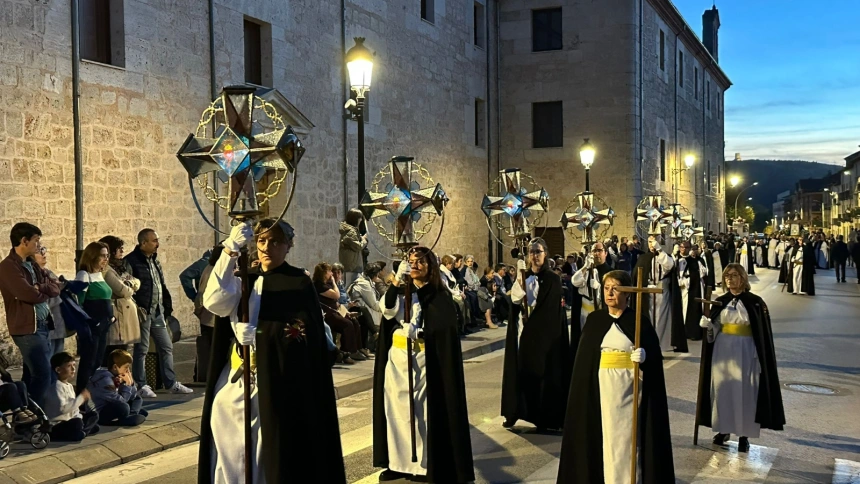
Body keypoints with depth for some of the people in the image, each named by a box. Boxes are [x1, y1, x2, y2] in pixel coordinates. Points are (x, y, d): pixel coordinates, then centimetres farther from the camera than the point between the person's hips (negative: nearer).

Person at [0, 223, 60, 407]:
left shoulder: (32, 265, 17)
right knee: (43, 376, -11)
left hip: (43, 325, 9)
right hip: (27, 328, -9)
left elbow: (56, 288, 9)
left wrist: (41, 287, -12)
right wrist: (45, 291, -1)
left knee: (32, 376, 14)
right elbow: (29, 294, -22)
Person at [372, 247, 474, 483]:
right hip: (396, 358, 5)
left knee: (421, 410, -2)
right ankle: (398, 462, 13)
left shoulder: (439, 296, -3)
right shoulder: (400, 289, 9)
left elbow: (444, 329, -11)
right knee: (397, 408, 5)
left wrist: (418, 332, -25)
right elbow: (387, 312, -10)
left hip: (423, 360, -4)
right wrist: (397, 280, -21)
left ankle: (424, 464, 6)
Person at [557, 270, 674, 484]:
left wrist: (644, 356, -24)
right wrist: (585, 390, 2)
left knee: (626, 439, -1)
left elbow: (655, 356, -2)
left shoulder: (640, 321, -2)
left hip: (629, 390, -3)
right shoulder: (594, 319, 6)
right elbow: (585, 358, 8)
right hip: (602, 389, 3)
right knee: (604, 438, 4)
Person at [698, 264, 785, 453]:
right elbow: (714, 329, 8)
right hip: (723, 350, 3)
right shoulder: (720, 301, 4)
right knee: (722, 390, 6)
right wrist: (707, 325, -15)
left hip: (746, 351, -3)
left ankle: (744, 434, 9)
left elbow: (763, 333, -4)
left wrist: (761, 358, -9)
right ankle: (723, 429, 20)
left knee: (744, 392, 0)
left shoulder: (755, 302, -5)